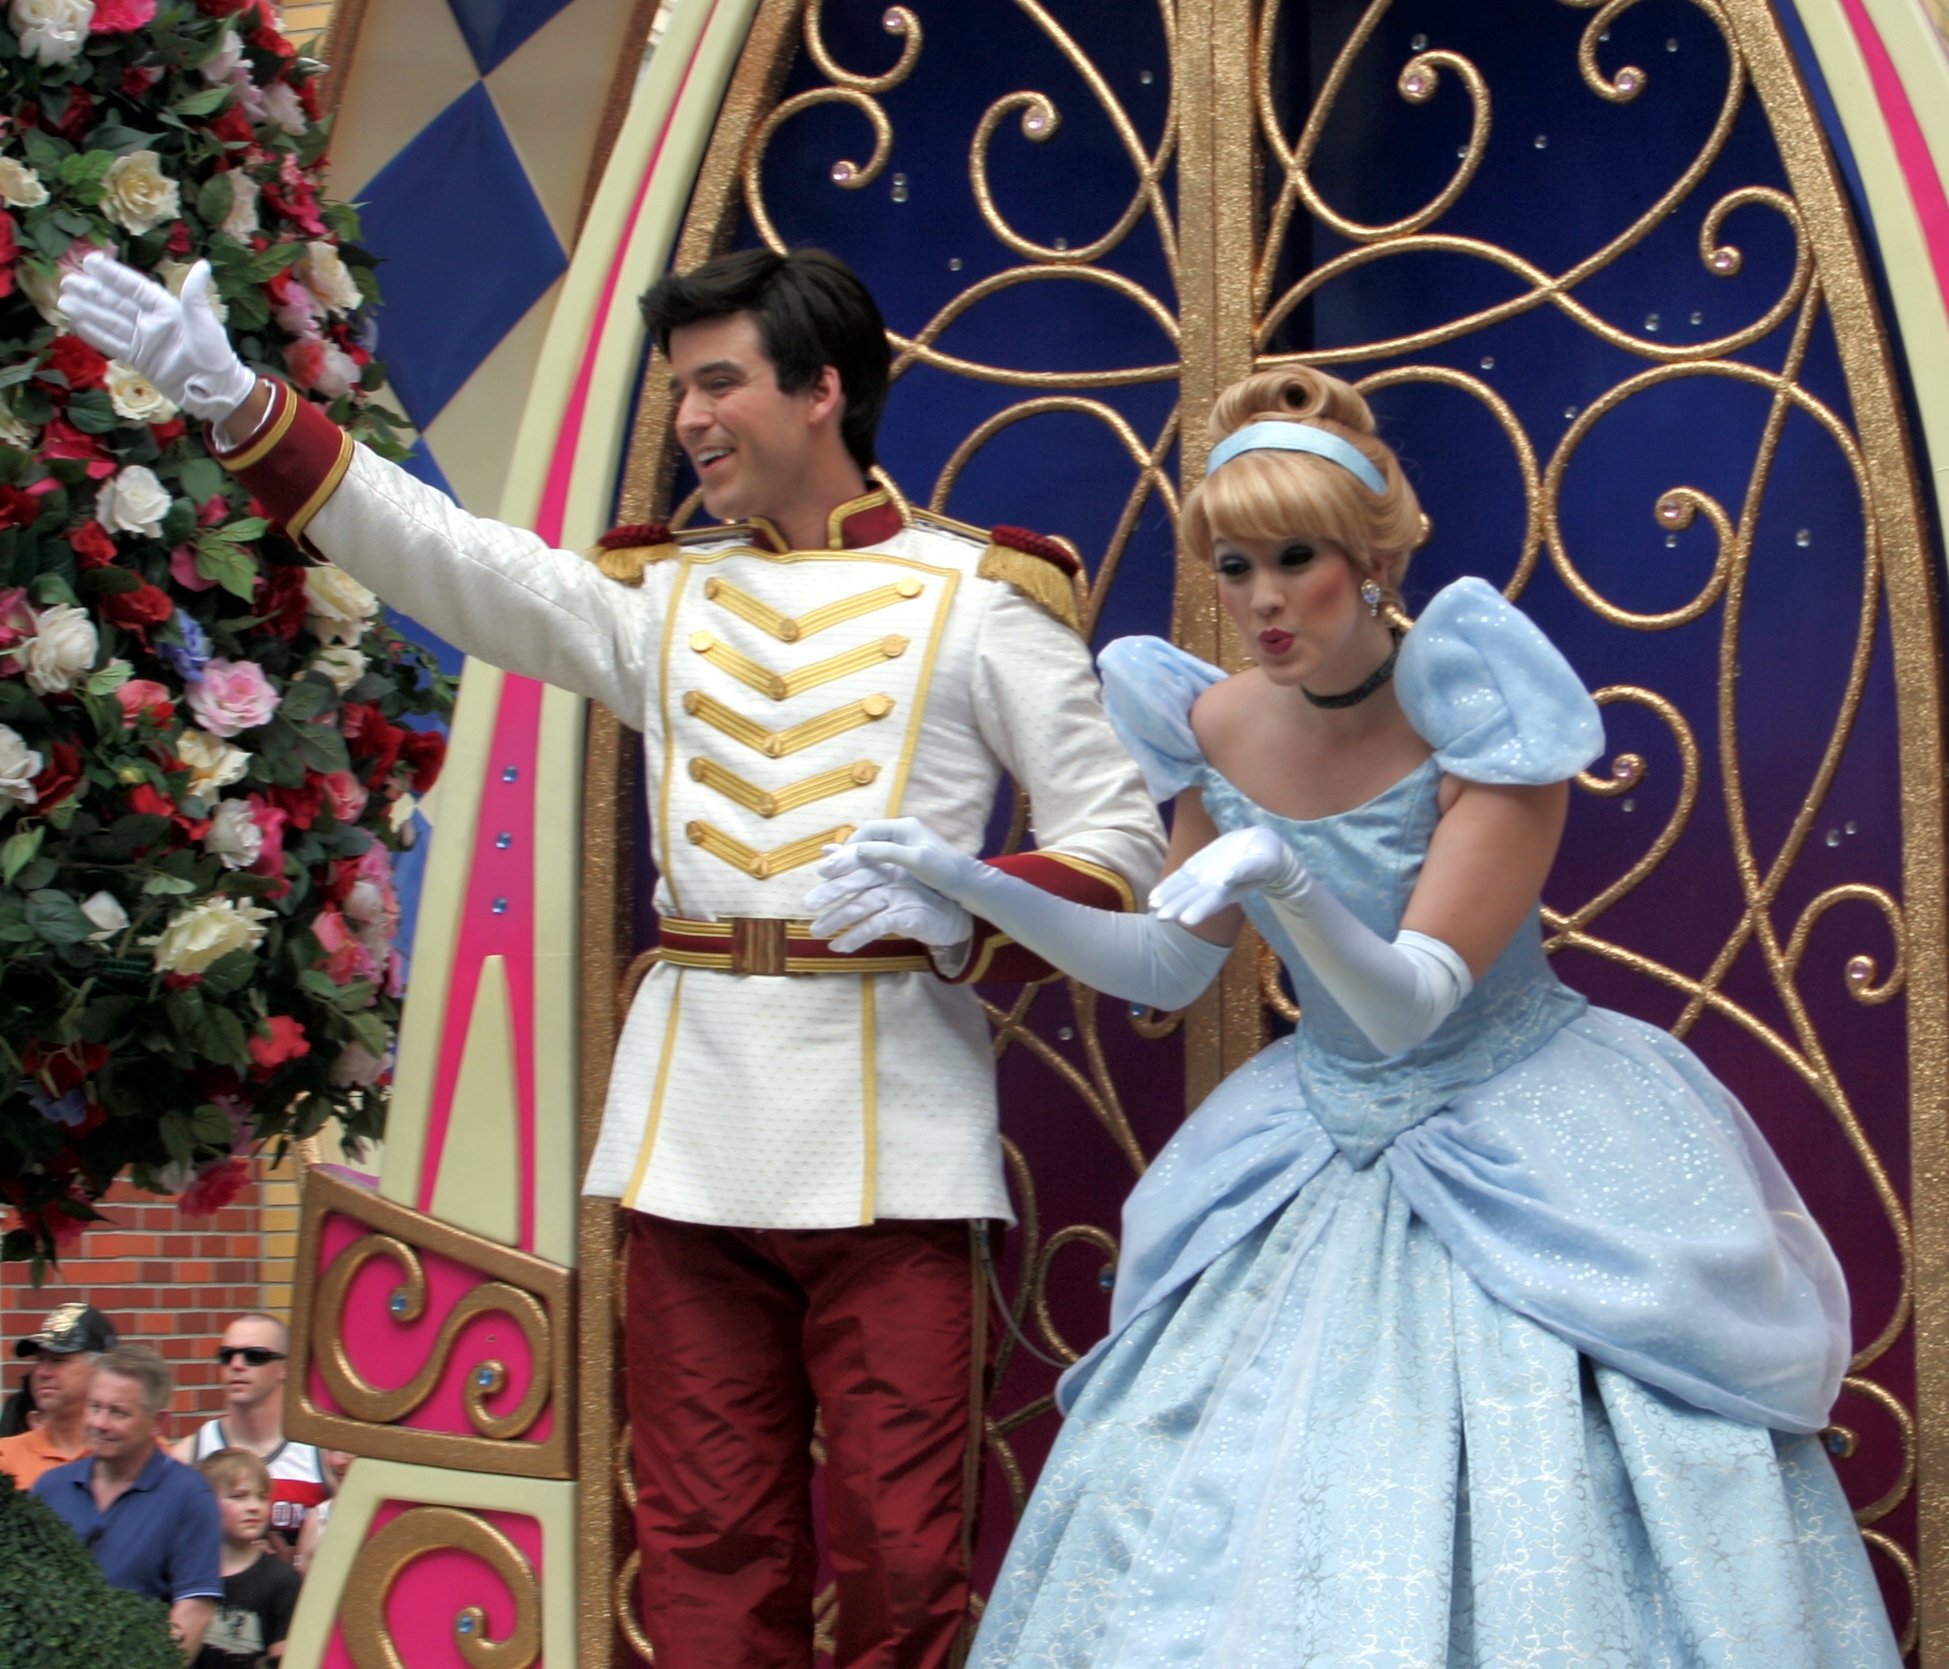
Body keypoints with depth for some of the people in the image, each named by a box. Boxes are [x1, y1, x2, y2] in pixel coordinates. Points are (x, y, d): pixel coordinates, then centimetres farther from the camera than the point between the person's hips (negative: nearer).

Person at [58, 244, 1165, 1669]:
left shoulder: (976, 595, 6)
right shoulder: (663, 597, 17)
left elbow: (1121, 835, 3)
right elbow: (447, 559, 7)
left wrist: (966, 912, -15)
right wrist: (238, 402, -2)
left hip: (892, 1123, -4)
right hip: (696, 1121, 4)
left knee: (901, 1552, -5)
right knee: (708, 1552, 5)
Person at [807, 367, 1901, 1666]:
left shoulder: (1481, 721, -19)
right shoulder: (1216, 728, -4)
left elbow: (1409, 1008, -25)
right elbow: (1172, 968, 7)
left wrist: (1286, 879, -42)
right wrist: (964, 884, -3)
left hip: (1524, 1156, -5)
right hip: (1322, 1161, 5)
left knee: (1537, 1542, -9)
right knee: (1212, 1536, 4)